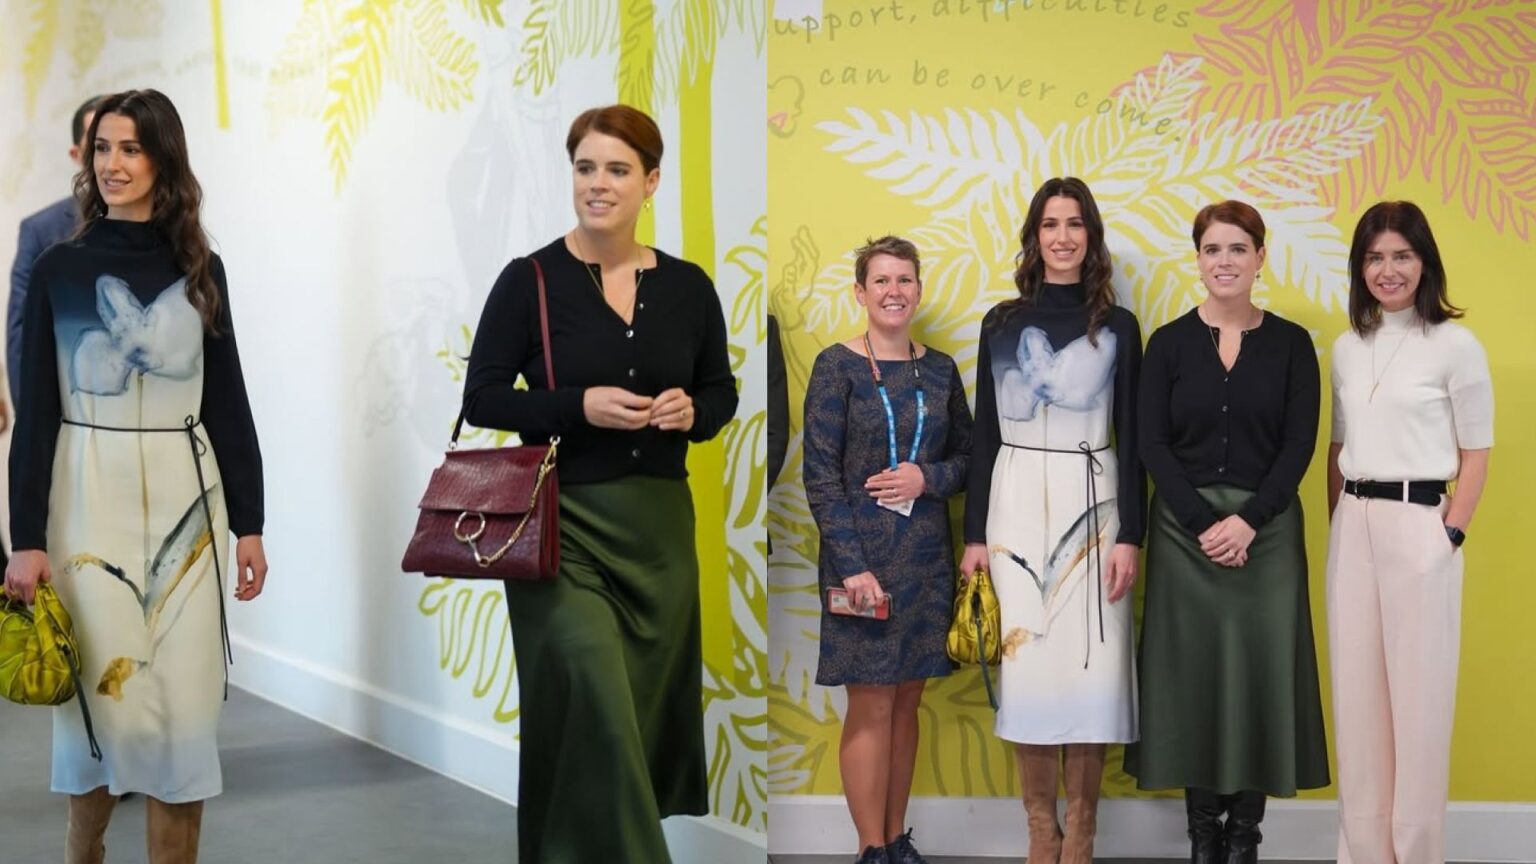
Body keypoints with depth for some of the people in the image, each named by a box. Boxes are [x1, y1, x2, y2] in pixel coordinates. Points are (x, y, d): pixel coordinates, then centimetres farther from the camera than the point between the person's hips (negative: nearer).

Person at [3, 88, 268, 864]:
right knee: (105, 695, 0)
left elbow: (227, 400, 8)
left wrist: (248, 522, 5)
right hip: (89, 497, -2)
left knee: (183, 703, 1)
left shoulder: (200, 270, 6)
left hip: (184, 497, 2)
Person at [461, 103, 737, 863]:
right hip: (562, 524, -4)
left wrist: (692, 411, -8)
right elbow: (481, 400, -5)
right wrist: (579, 406, -19)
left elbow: (721, 392, 15)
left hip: (659, 523, 4)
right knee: (589, 707, -11)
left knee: (646, 707, 10)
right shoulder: (530, 280, -5)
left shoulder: (688, 288, 5)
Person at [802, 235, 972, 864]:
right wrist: (853, 566, -16)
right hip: (863, 556, -4)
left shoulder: (940, 369, 8)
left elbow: (965, 457, 13)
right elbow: (820, 475, -9)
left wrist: (928, 477, -10)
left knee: (907, 701, 10)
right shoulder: (837, 366, -5)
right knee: (870, 705, -1)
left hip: (927, 555, 4)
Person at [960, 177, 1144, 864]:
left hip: (1090, 503, -1)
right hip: (1016, 503, 1)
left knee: (1088, 661, -2)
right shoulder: (1002, 323, 6)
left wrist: (1130, 537, -7)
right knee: (1026, 659, 2)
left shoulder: (1118, 328, 3)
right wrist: (974, 534, 2)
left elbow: (1130, 439, 1)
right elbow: (984, 433, 7)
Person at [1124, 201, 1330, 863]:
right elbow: (1152, 444, -3)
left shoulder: (1290, 343, 3)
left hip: (1267, 528, 0)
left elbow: (1300, 443, -2)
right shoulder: (1169, 342, 3)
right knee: (1190, 670, 3)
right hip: (1184, 528, 0)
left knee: (1260, 670, 1)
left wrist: (1248, 521, -14)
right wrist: (1203, 523, -13)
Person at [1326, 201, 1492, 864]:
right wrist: (1340, 523, 8)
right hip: (1353, 528, 5)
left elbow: (1476, 456, -4)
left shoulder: (1455, 345, -5)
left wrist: (1450, 536, -9)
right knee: (1356, 691, 8)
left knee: (1417, 692, 1)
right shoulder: (1347, 348, 10)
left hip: (1419, 526, -5)